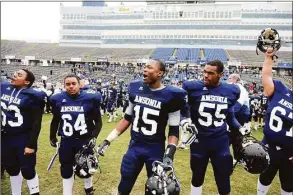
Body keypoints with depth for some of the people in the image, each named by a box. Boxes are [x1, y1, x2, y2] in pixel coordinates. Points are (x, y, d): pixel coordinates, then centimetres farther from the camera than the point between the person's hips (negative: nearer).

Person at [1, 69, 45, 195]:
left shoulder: (32, 96, -15)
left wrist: (31, 144, -15)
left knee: (27, 170, 3)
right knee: (11, 169, 20)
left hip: (24, 139, -6)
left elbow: (36, 123, -14)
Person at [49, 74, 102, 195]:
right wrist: (52, 137, 13)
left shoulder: (90, 98, -14)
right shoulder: (58, 99, -5)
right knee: (66, 170, 14)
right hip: (66, 142, 2)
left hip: (85, 140, -1)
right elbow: (55, 120, 11)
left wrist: (94, 136, -16)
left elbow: (98, 121, -6)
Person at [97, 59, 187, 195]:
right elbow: (127, 118, 8)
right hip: (134, 147, 4)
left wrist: (169, 154, -20)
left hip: (155, 151, -3)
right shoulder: (136, 88, -1)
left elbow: (174, 130, -8)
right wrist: (108, 140, 7)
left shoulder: (170, 95, -14)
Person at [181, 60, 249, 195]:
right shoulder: (192, 88, -12)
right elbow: (181, 108, 2)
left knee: (224, 180, 12)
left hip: (221, 140, 2)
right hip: (199, 140, -1)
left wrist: (240, 128, 3)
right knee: (197, 177, 18)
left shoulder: (231, 91, -2)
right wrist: (185, 120, -16)